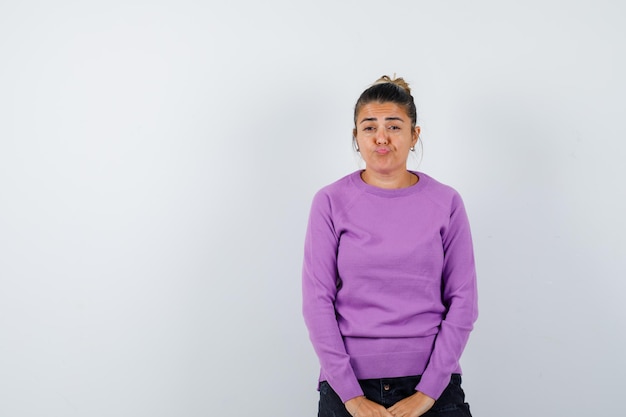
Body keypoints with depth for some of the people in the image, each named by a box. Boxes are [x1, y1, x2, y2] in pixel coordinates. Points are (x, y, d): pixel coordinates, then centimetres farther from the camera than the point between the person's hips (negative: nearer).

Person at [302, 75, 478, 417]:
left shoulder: (445, 203, 0)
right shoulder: (331, 202, -3)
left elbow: (463, 301, -1)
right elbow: (317, 300, -5)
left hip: (429, 381, 1)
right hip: (348, 382, 0)